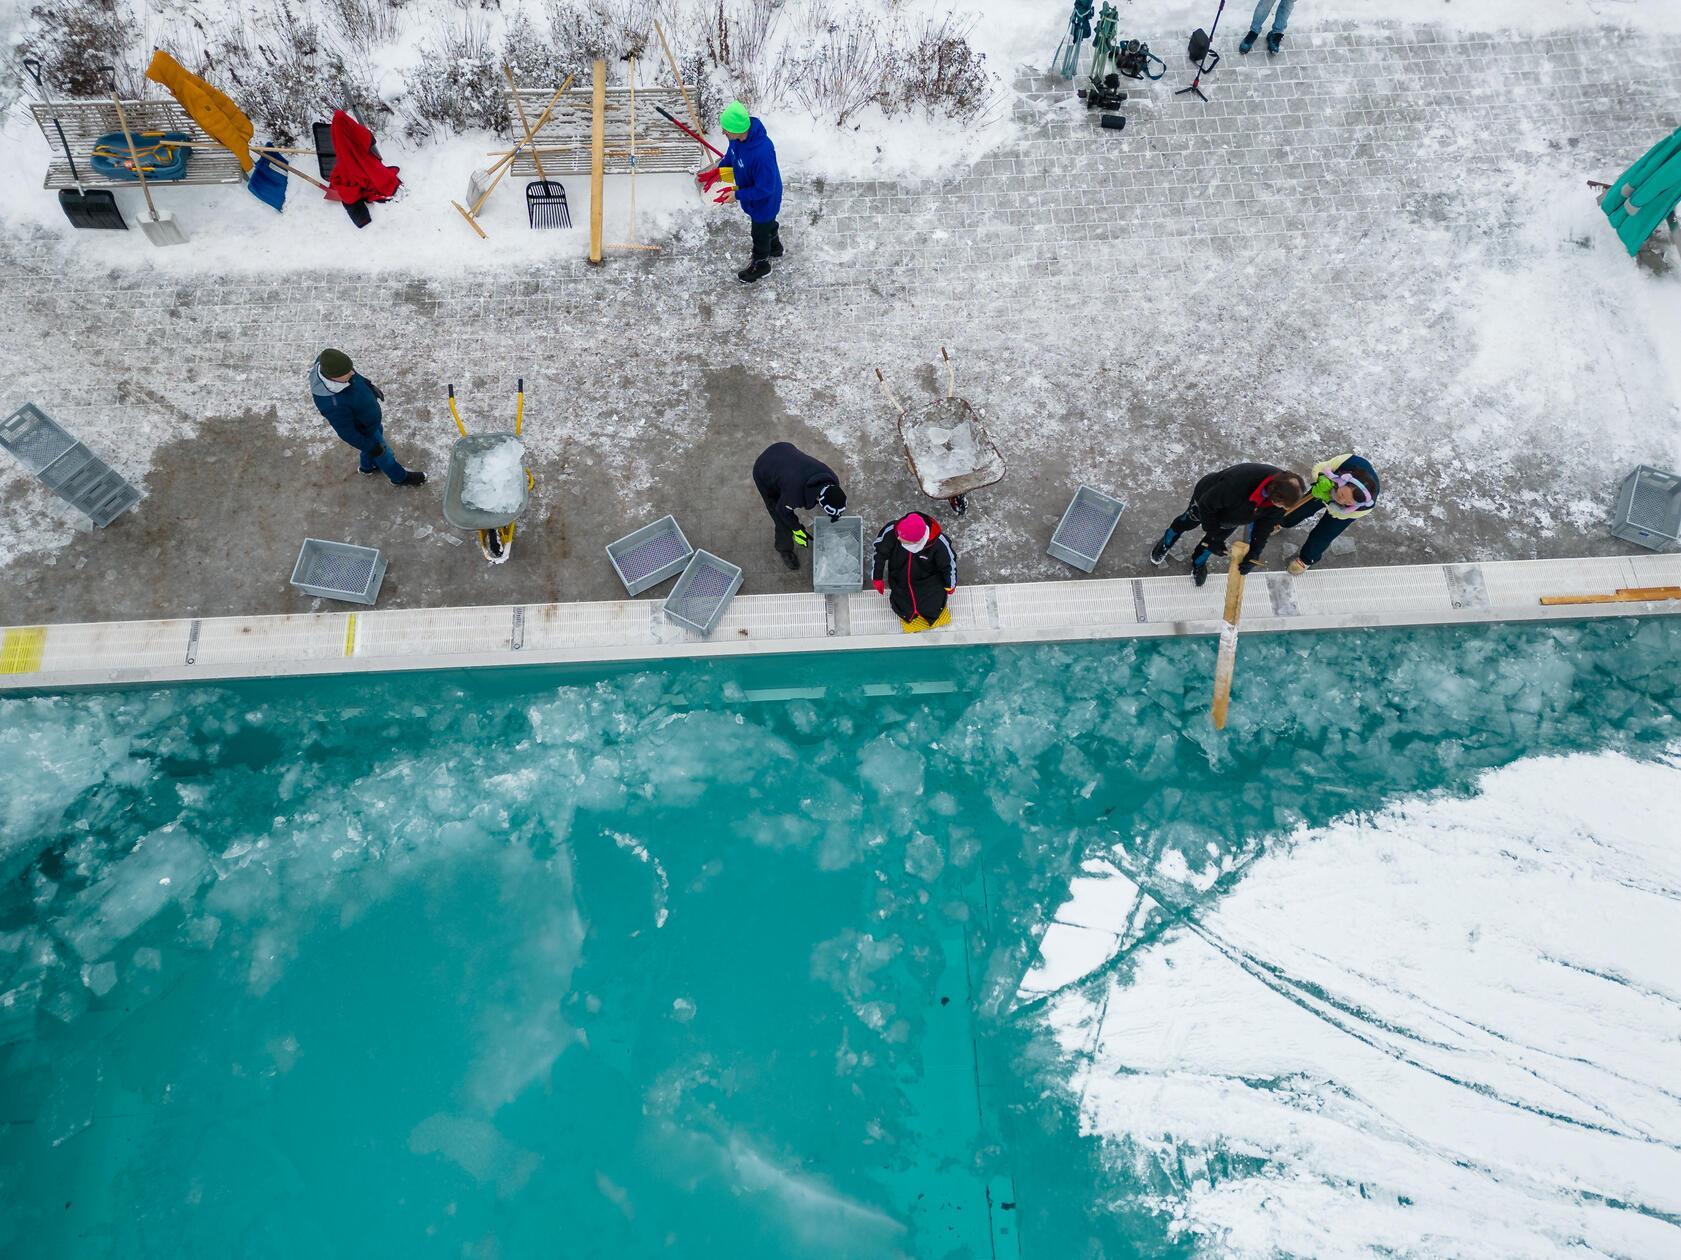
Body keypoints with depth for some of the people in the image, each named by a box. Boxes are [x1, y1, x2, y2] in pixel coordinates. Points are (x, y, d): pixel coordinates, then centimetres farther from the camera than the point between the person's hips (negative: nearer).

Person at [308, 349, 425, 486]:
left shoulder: (328, 364, -27)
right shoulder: (333, 404, -45)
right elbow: (346, 432, -30)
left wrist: (370, 386, 12)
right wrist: (370, 447, -16)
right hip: (364, 431, -7)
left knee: (377, 437, 33)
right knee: (382, 453, 20)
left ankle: (368, 467, 62)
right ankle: (400, 477, 51)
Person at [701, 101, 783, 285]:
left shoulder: (762, 153, -45)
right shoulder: (738, 136, -20)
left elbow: (764, 189, -33)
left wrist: (737, 195, -28)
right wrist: (718, 169, -5)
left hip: (764, 201, -7)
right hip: (749, 191, 7)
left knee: (760, 233, 20)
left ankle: (761, 265, 47)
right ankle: (775, 248, 62)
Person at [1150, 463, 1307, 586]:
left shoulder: (1282, 493, -34)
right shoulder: (1237, 484, -52)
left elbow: (1265, 527, -17)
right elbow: (1206, 504, -34)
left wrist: (1253, 555, -21)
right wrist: (1214, 538, -27)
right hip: (1207, 497, -4)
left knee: (1217, 537, 21)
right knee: (1188, 522, 24)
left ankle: (1198, 563, 52)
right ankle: (1165, 545, 55)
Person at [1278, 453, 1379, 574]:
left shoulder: (1366, 506, -45)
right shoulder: (1349, 461, -47)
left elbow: (1338, 513, -27)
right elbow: (1318, 469, -27)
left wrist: (1328, 499, -42)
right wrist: (1322, 481, -45)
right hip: (1330, 488, 2)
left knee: (1321, 536, 6)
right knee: (1303, 507, 22)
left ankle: (1307, 559, 39)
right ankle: (1283, 523, 57)